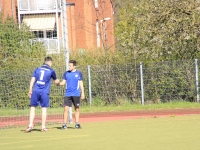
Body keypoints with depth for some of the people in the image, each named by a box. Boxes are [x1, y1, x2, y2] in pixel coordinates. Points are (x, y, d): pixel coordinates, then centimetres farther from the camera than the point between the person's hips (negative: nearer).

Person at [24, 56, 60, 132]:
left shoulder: (37, 69, 13)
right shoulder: (51, 71, 7)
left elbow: (32, 80, 6)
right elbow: (56, 81, 23)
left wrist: (30, 90, 9)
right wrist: (58, 82, 47)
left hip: (35, 91, 2)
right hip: (44, 92, -2)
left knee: (32, 108, 5)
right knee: (44, 108, 5)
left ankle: (30, 125, -4)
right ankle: (43, 127, 5)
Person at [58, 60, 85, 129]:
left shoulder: (78, 73, 2)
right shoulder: (66, 73, 6)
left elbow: (81, 84, 7)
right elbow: (63, 82, 5)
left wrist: (82, 93, 3)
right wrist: (59, 83, -16)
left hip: (76, 94, -1)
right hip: (68, 94, 1)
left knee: (77, 109, 5)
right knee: (66, 109, -6)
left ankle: (77, 124, 12)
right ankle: (64, 124, -4)